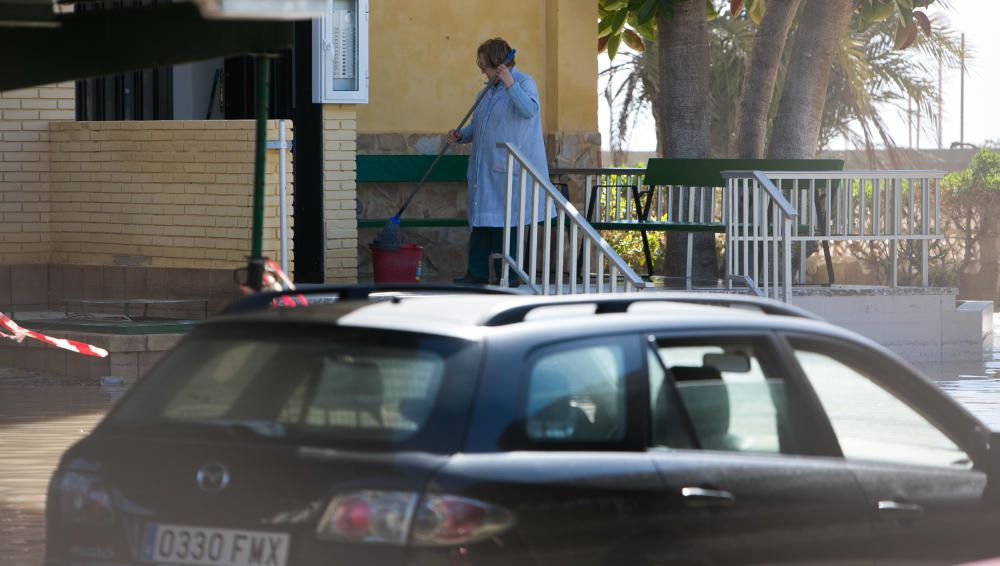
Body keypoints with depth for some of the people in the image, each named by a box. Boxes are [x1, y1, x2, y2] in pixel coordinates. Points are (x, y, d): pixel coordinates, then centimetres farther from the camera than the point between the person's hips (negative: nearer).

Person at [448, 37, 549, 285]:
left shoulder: (523, 83, -6)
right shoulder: (490, 88, 19)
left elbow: (529, 110, -25)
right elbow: (478, 124, 26)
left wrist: (511, 85, -32)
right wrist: (461, 135, 7)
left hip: (508, 169, -8)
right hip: (484, 167, 8)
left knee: (504, 221, -6)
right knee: (481, 219, 8)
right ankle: (477, 273, 12)